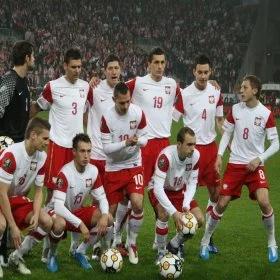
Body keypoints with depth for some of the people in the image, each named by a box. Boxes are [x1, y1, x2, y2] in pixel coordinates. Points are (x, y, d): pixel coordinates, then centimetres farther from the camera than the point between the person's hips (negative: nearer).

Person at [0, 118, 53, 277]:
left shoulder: (42, 157, -6)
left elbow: (39, 190, 3)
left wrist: (36, 214, -15)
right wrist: (13, 226, -26)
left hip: (18, 199, 7)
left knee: (47, 222, -10)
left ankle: (17, 257, 8)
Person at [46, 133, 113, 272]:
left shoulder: (93, 171, -9)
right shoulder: (65, 173, -28)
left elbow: (102, 198, -1)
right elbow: (58, 207, -35)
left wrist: (104, 215, -23)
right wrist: (80, 224, -40)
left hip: (78, 211, 6)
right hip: (59, 212, -6)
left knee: (108, 220, -16)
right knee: (59, 224, -41)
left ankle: (80, 252, 3)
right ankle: (52, 254, -8)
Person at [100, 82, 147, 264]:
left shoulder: (138, 113, -10)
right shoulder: (107, 118, -15)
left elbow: (144, 139, -1)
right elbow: (106, 147, -14)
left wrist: (138, 141, -25)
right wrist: (125, 143, -28)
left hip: (134, 165, 1)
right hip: (113, 167, -1)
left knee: (138, 203, -17)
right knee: (111, 209, 2)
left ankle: (132, 243, 5)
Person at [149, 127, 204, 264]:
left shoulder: (195, 155, -21)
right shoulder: (166, 156, -37)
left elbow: (192, 182, -10)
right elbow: (158, 188, -39)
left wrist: (186, 204, -27)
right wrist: (174, 213, -45)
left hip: (179, 190, 5)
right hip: (159, 190, -5)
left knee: (199, 219, -9)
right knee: (164, 215, -33)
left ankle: (175, 245, 17)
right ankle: (161, 252, -9)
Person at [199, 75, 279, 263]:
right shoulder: (235, 110, 0)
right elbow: (226, 133, 8)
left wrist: (259, 159, -13)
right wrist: (219, 155, -4)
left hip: (255, 165, -2)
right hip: (235, 164, 2)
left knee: (264, 202, -19)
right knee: (221, 203, -1)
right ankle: (205, 242, 16)